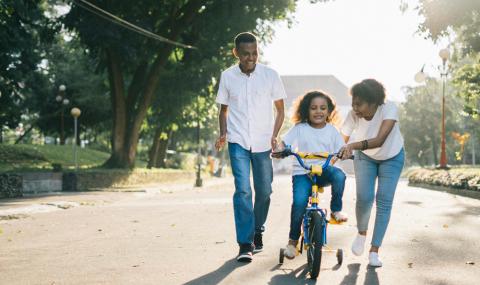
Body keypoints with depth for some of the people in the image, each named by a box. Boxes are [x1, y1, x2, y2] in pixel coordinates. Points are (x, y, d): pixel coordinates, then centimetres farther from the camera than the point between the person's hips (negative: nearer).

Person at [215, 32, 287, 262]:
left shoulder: (270, 75, -2)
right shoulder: (227, 76, 1)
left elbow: (280, 109, 6)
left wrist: (274, 135, -7)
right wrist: (223, 134, -2)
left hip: (263, 142, 1)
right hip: (238, 142, -1)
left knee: (264, 190, 7)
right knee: (242, 190, -12)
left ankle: (258, 231, 32)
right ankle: (245, 245, -9)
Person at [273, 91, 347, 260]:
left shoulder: (332, 131, 8)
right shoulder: (300, 128, 3)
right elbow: (284, 143, -2)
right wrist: (278, 150, -25)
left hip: (324, 170, 1)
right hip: (302, 172, -1)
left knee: (339, 175, -33)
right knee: (299, 201, -24)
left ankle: (336, 210, -10)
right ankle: (293, 240, -2)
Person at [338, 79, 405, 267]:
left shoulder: (389, 109, -35)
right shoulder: (354, 115, -27)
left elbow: (380, 140, -46)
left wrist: (353, 146, -60)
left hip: (391, 158, -1)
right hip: (365, 157, 1)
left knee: (384, 202, -7)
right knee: (364, 198, -14)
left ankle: (374, 251, 2)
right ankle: (361, 233, 17)